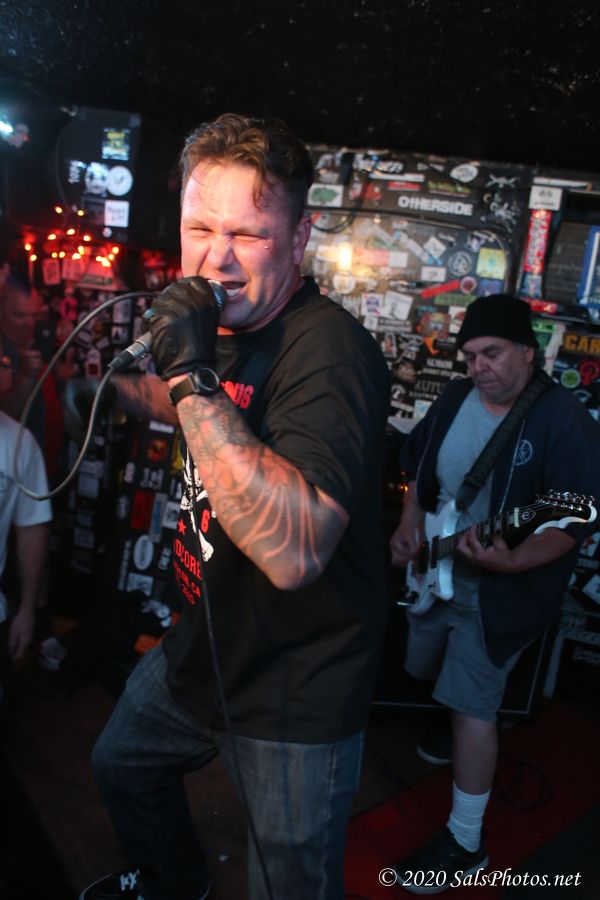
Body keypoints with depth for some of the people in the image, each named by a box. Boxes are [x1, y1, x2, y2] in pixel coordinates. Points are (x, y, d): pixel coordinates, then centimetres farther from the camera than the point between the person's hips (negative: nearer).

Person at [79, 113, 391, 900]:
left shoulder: (329, 349, -28)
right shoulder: (224, 328, 0)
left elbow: (295, 553, -40)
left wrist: (194, 378, -39)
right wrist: (109, 382, 14)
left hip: (296, 696, -8)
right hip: (207, 646, 9)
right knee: (122, 764, 31)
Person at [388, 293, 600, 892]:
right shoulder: (456, 398, 0)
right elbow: (420, 468, 11)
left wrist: (512, 561, -38)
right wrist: (409, 525, -4)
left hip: (499, 590, -7)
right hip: (436, 572, 7)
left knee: (472, 705, -3)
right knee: (431, 674, 23)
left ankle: (465, 841, 15)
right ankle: (459, 732, 55)